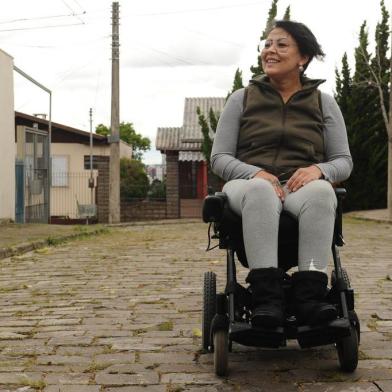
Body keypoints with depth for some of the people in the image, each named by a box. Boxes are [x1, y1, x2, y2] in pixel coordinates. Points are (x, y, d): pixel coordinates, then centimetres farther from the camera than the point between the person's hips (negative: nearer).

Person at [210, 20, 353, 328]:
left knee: (321, 191, -37)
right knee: (259, 190, -39)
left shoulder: (324, 102, 15)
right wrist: (256, 173, -14)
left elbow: (344, 161, 11)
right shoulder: (242, 99, 14)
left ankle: (310, 296, -45)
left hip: (303, 186, 1)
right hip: (249, 183, 0)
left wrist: (318, 169, -14)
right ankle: (266, 296, -47)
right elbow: (219, 158, 7)